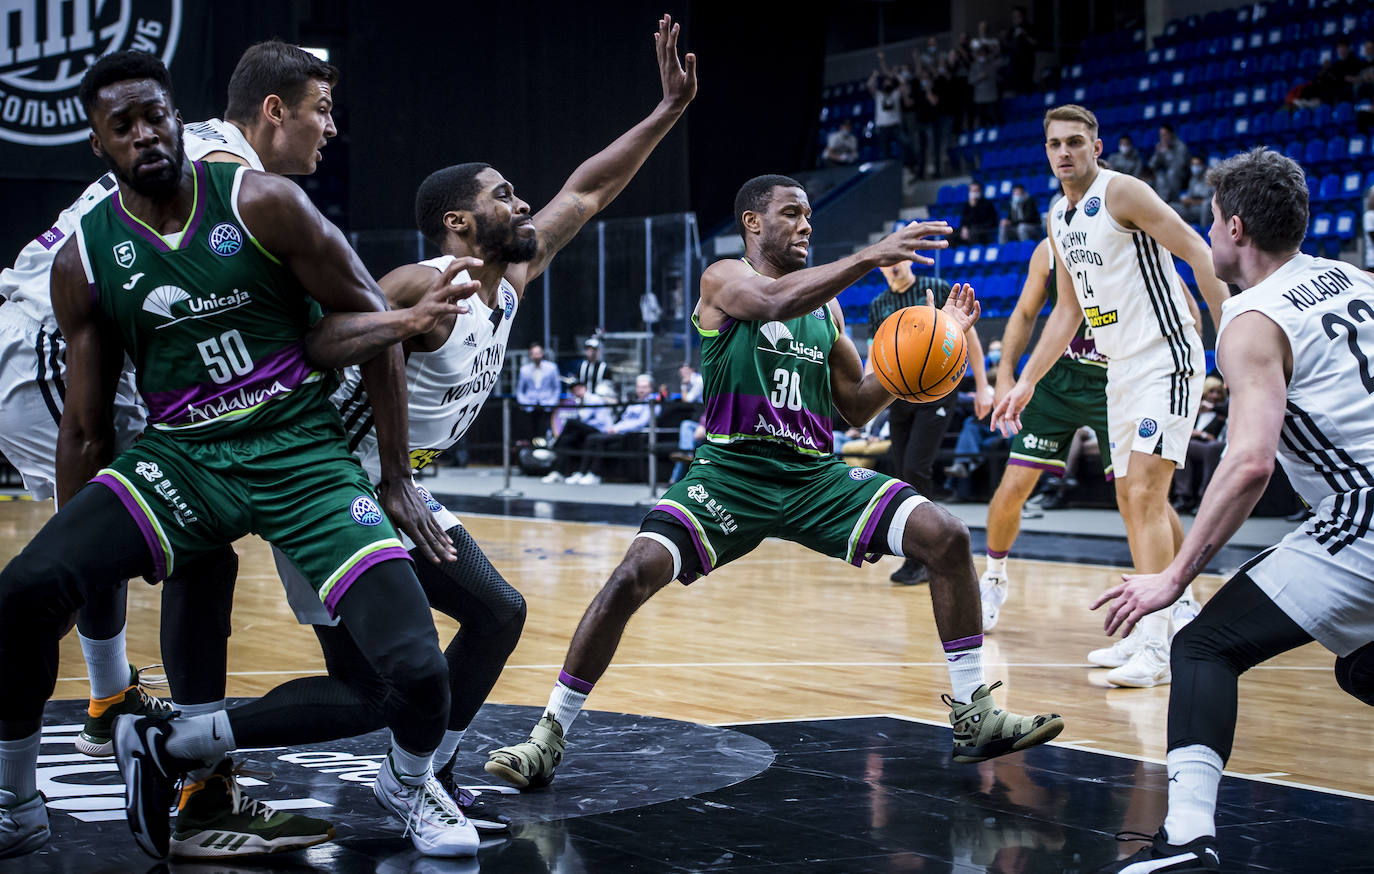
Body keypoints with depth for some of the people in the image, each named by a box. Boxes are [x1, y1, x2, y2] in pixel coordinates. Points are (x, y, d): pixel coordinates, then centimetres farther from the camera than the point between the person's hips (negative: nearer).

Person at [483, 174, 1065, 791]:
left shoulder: (824, 306, 16)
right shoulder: (724, 279, 0)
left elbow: (857, 405, 16)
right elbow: (775, 302, -24)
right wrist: (871, 257, -31)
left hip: (817, 476, 5)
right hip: (732, 472, -5)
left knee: (946, 537, -10)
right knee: (636, 573, -24)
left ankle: (974, 717, 1)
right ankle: (548, 737, -8)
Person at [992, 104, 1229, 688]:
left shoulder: (1121, 192, -12)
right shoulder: (1059, 219, 13)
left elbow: (1198, 254, -16)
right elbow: (1068, 311, 21)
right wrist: (1026, 384, 19)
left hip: (1166, 359, -9)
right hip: (1121, 367, 9)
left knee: (1145, 492, -18)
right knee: (1134, 498, 14)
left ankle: (1154, 643, -19)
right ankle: (1184, 614, 28)